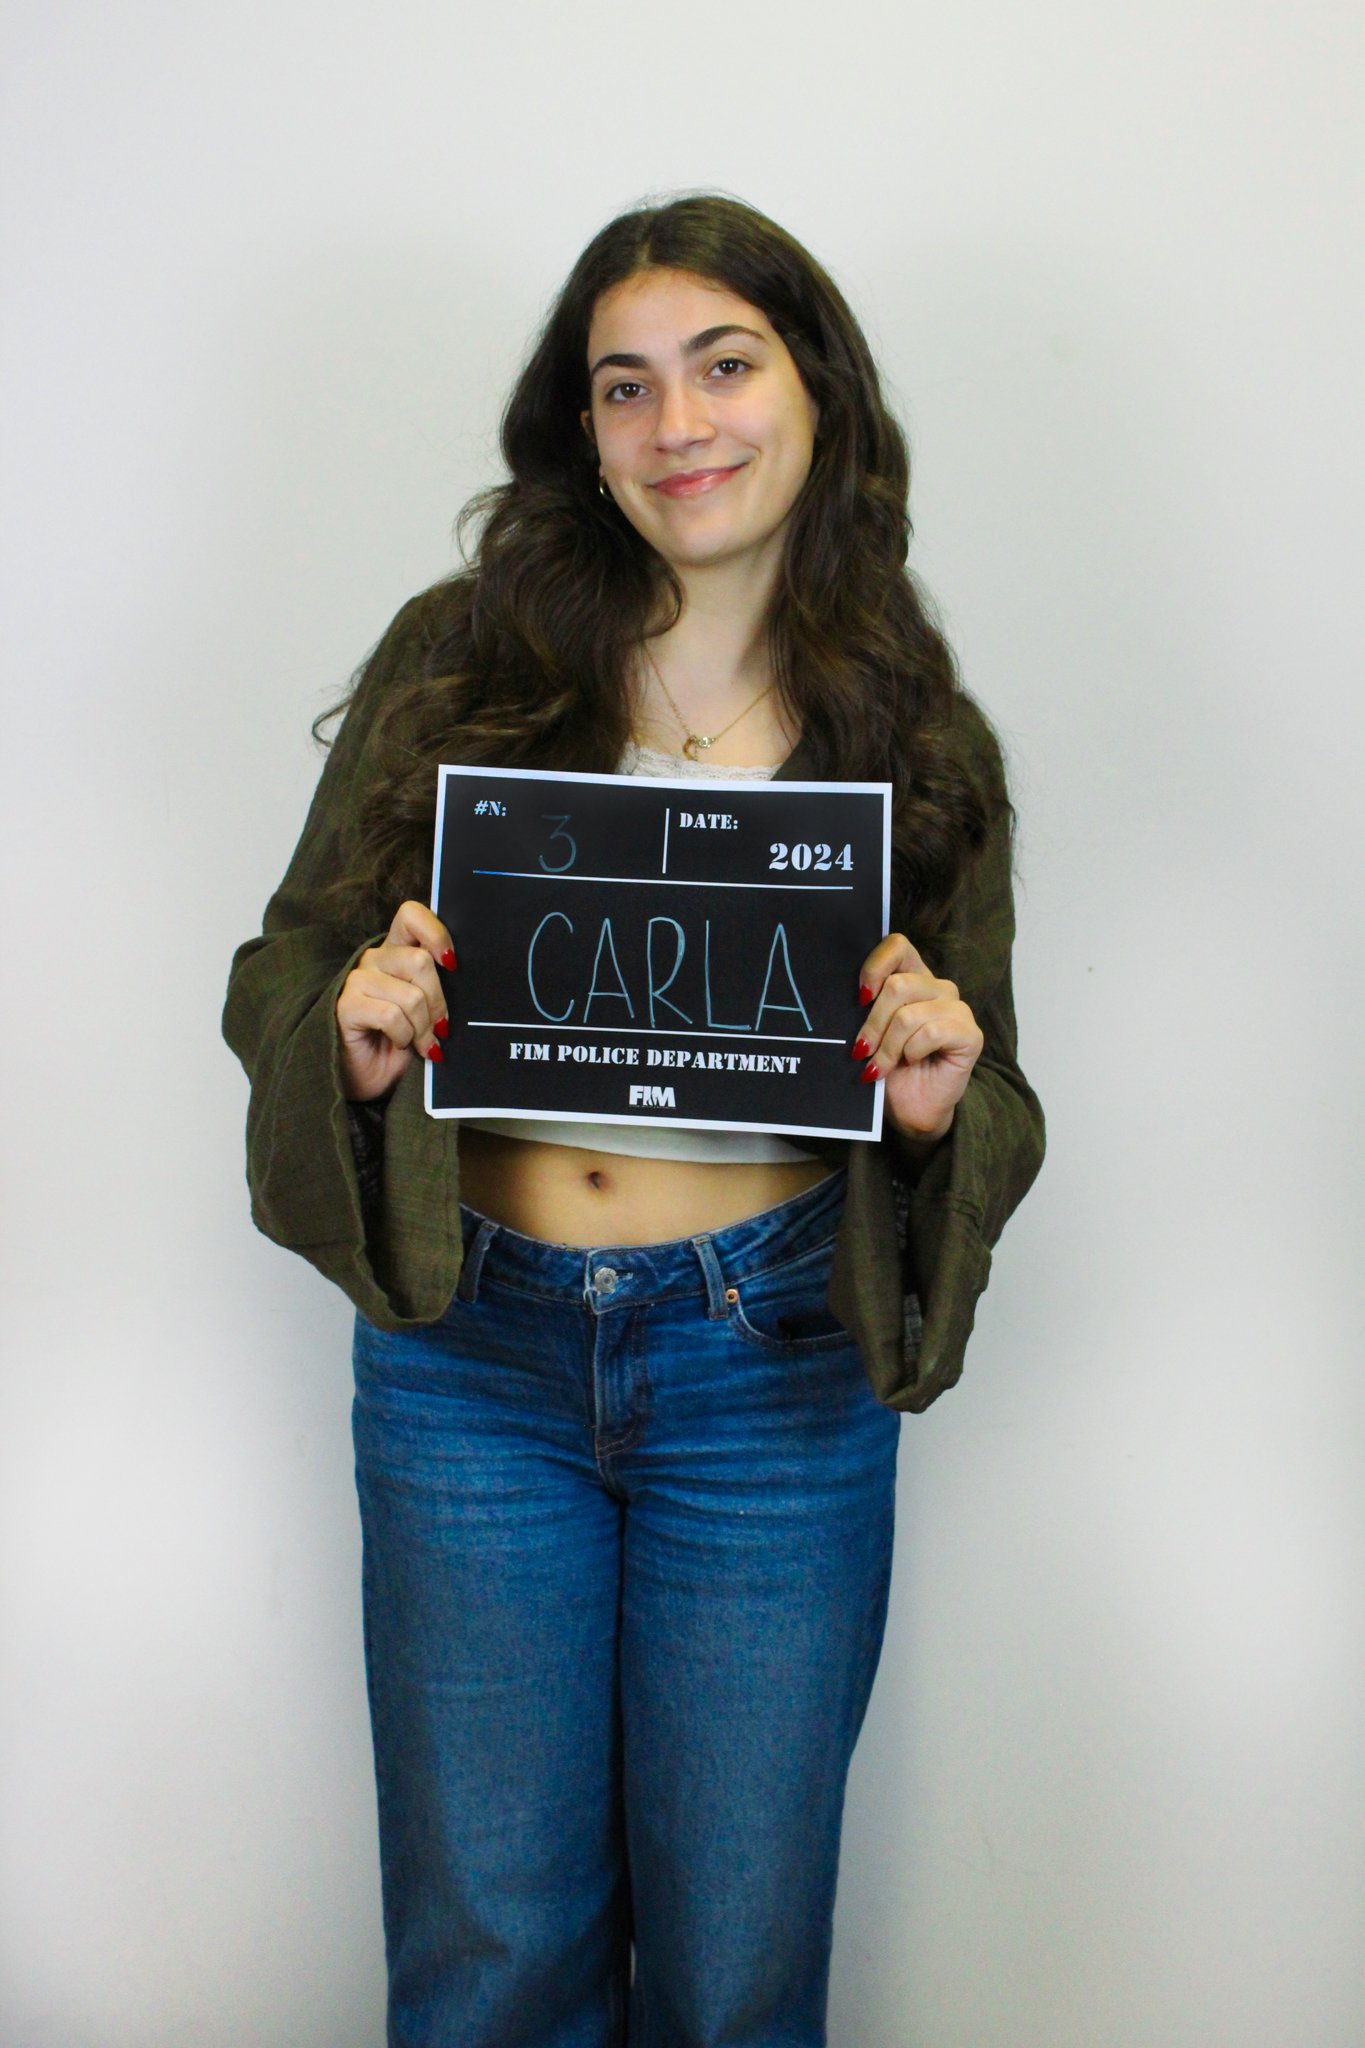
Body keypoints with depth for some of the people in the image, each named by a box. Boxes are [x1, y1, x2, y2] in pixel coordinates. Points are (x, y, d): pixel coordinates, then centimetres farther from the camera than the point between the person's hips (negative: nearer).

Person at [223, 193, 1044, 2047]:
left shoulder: (920, 733, 1)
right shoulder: (455, 661, -1)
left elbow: (981, 1124, 7)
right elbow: (285, 966, 4)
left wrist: (942, 1095, -16)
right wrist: (355, 1038, -18)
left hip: (776, 1374, 0)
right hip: (470, 1354, 0)